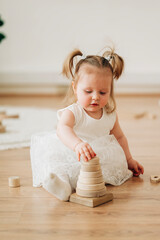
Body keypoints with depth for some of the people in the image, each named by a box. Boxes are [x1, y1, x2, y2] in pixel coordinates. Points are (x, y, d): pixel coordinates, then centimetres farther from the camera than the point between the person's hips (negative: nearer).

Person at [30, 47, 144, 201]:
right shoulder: (72, 112, -13)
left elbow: (119, 137, 23)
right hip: (71, 158, -5)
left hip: (101, 158, 5)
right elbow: (63, 129, -36)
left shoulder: (110, 115, 5)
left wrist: (129, 160, 25)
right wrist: (78, 144, -57)